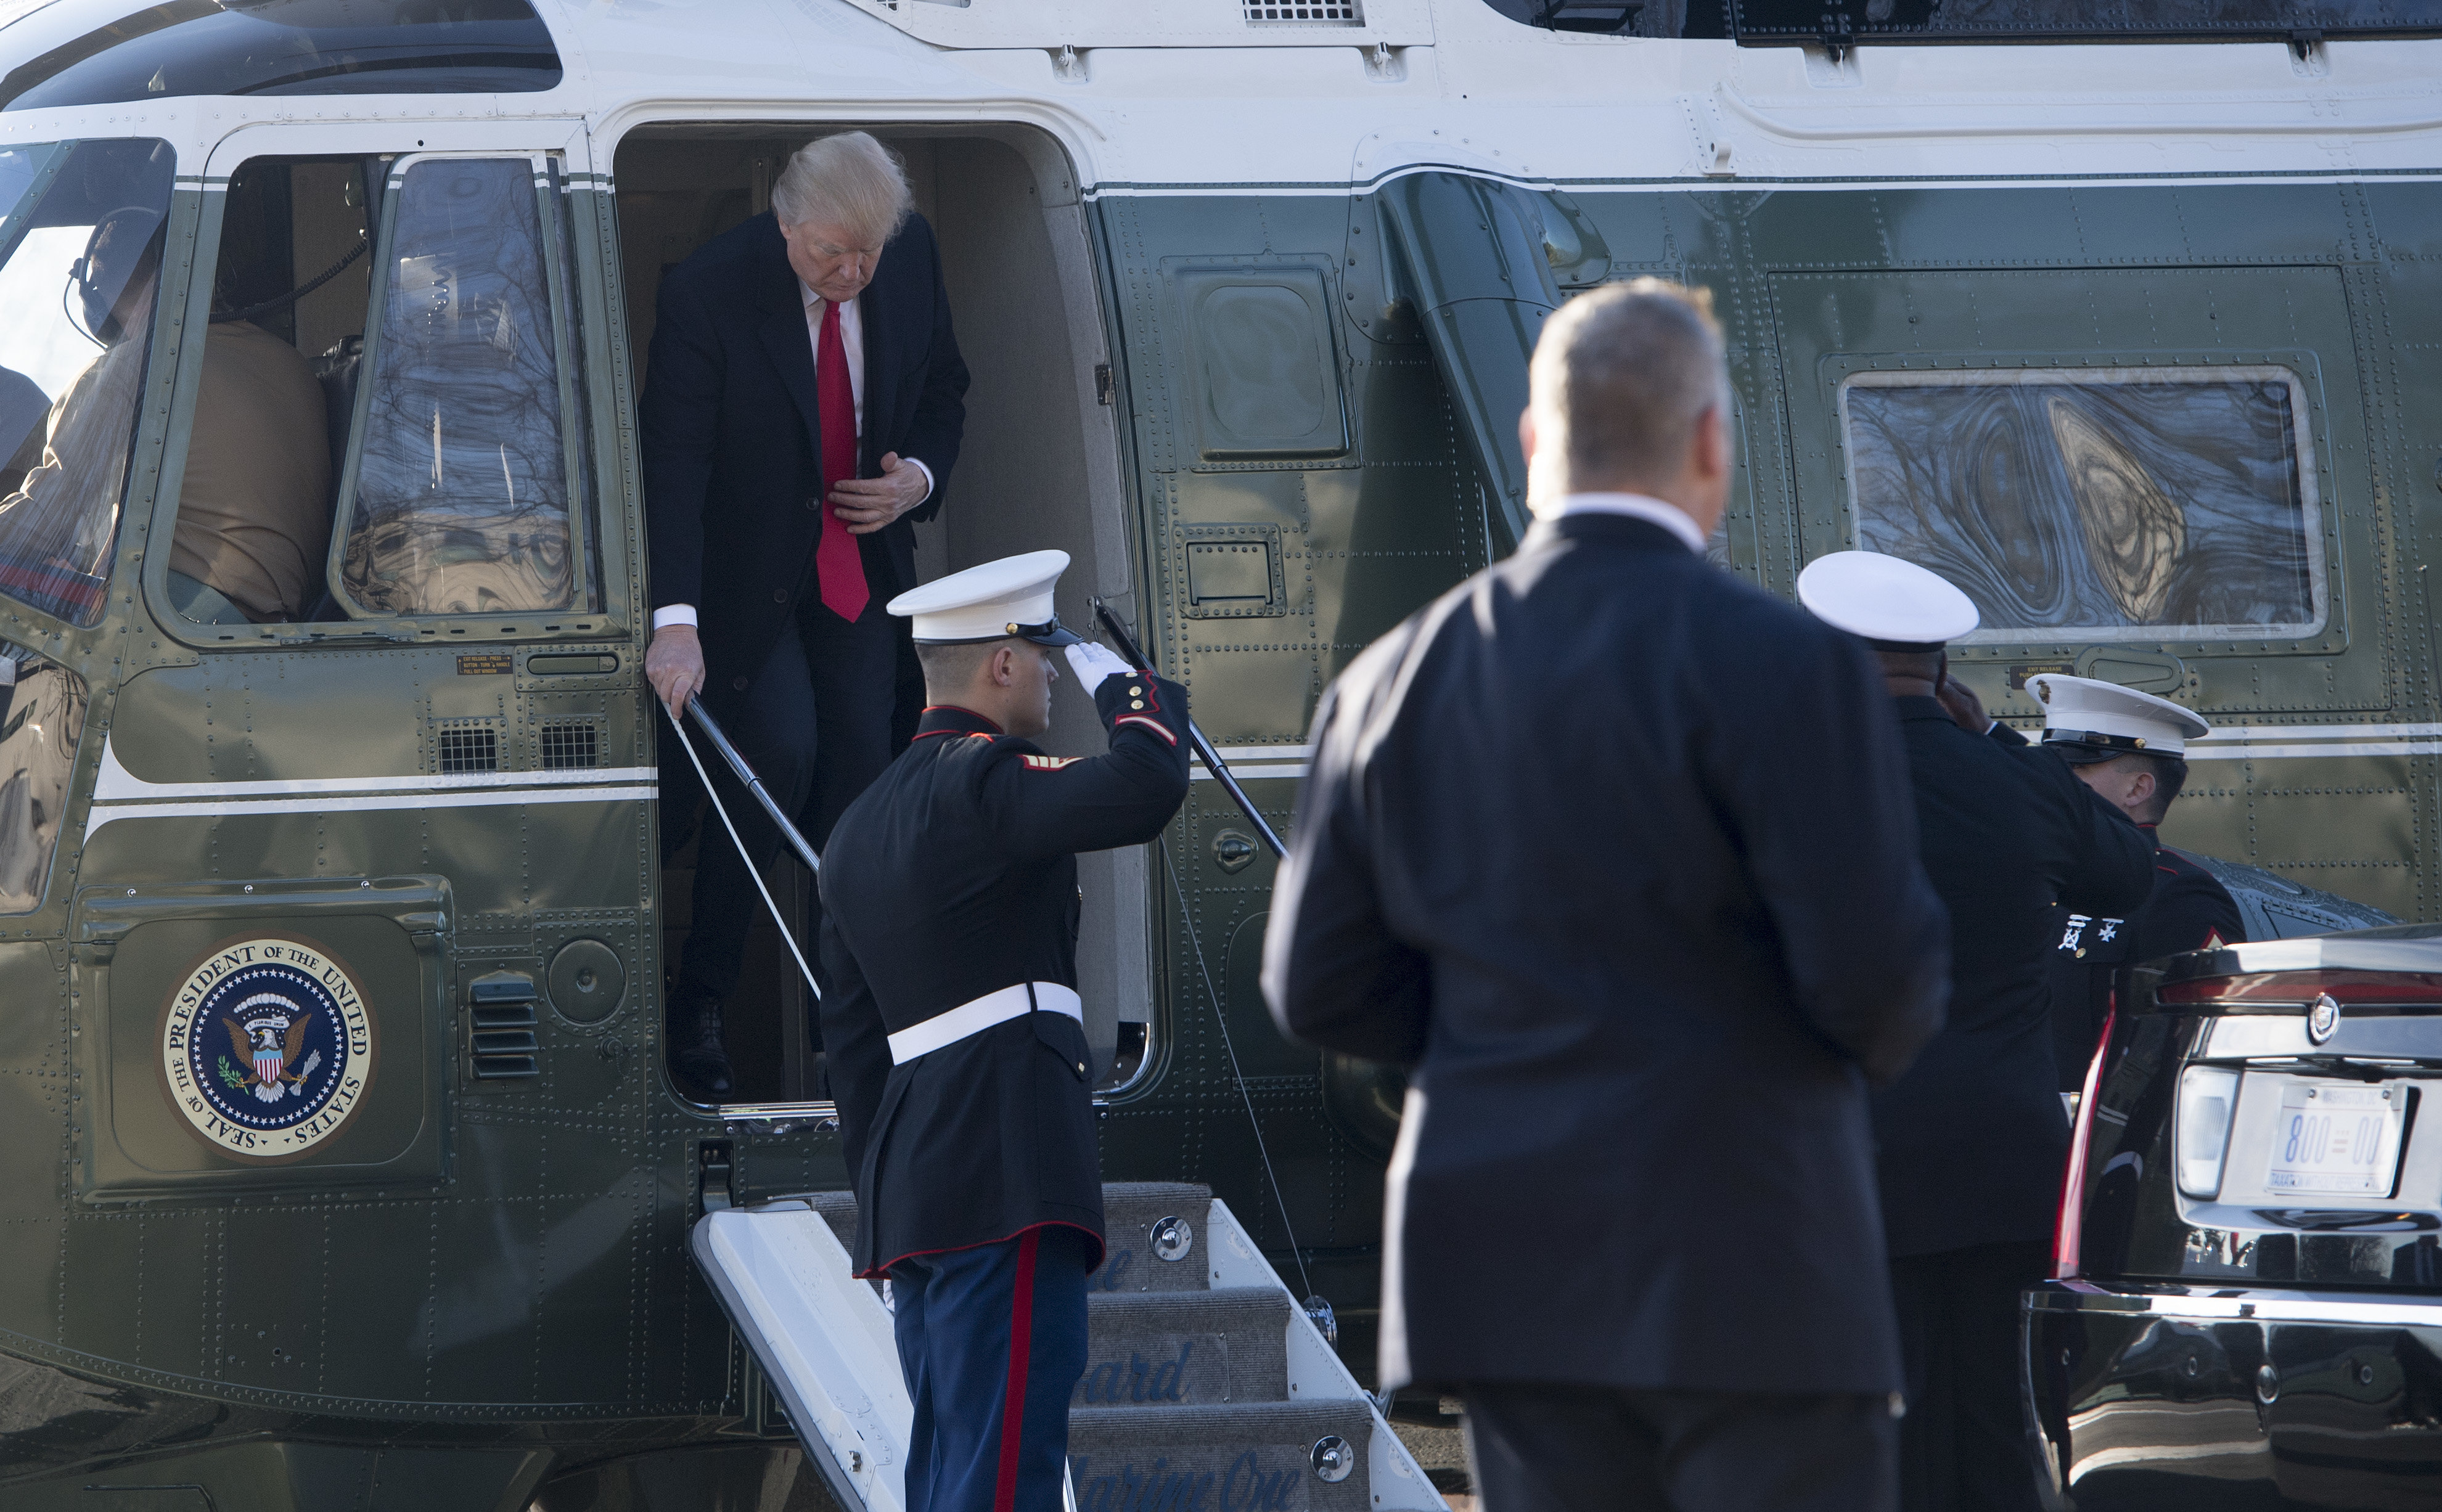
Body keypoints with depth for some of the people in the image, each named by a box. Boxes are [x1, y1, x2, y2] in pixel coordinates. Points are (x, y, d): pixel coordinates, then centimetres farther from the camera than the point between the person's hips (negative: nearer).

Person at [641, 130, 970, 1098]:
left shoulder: (913, 255, -7)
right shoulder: (708, 293, -23)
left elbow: (943, 389, 12)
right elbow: (673, 463, -26)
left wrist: (920, 476, -10)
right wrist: (675, 618, -36)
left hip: (861, 565, 5)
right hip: (747, 571, -4)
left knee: (860, 763, -5)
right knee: (780, 754, -19)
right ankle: (699, 1001, -5)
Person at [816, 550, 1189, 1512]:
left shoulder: (860, 828, 20)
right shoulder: (980, 784, -9)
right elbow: (1145, 789, -25)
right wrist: (1120, 682, -5)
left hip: (910, 1202, 10)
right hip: (1009, 1181, -10)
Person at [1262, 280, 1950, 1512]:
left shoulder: (1396, 680, 5)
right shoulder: (1783, 667, -12)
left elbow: (1319, 990, 8)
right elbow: (1877, 973, -16)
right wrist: (1882, 1032, 7)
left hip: (1511, 1267, 5)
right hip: (1744, 1269, -5)